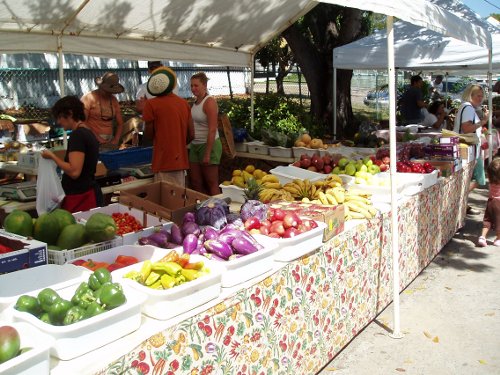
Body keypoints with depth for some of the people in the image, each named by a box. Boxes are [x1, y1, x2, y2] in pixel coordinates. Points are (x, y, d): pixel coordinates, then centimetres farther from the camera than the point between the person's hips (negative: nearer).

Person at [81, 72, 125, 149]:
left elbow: (120, 123, 16)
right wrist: (95, 139, -13)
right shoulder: (88, 98, -4)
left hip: (109, 142, 5)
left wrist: (116, 140, 2)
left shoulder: (113, 100, 12)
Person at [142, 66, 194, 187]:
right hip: (181, 160, 5)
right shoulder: (184, 103, 6)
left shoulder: (151, 104, -7)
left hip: (163, 161, -5)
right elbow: (191, 134, 7)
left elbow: (148, 135, -3)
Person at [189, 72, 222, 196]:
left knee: (212, 183, 0)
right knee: (195, 183, 10)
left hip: (208, 144, -8)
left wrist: (208, 154, -21)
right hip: (195, 145, 8)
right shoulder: (195, 102, 11)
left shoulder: (209, 102, -13)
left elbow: (212, 130, -19)